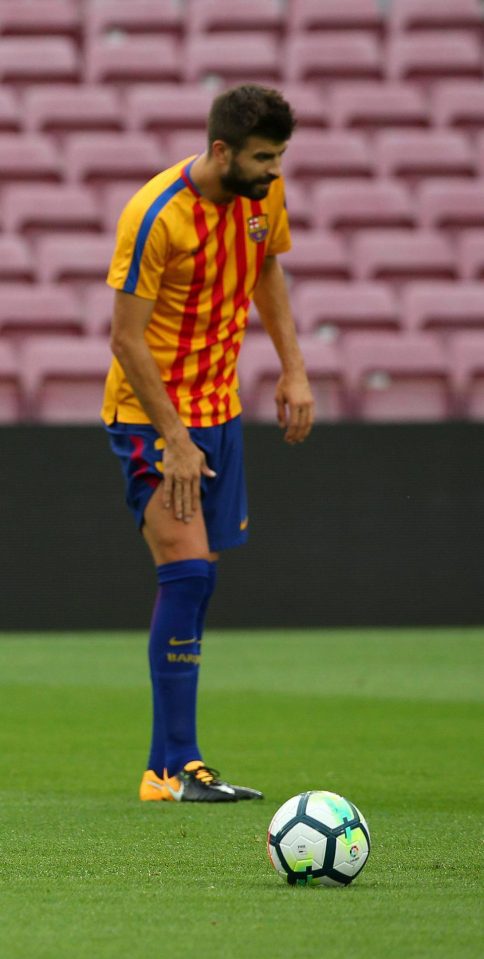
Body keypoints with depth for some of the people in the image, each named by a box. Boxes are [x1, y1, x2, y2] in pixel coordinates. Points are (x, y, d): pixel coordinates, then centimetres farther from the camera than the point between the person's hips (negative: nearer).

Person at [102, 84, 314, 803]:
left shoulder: (264, 195, -2)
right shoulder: (157, 216, -23)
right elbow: (127, 339, -20)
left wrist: (293, 367, 7)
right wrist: (175, 440, -21)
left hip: (219, 407, 7)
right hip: (151, 413, -7)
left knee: (196, 580, 8)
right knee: (187, 570, -17)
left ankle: (168, 762, 14)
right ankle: (175, 768, -16)